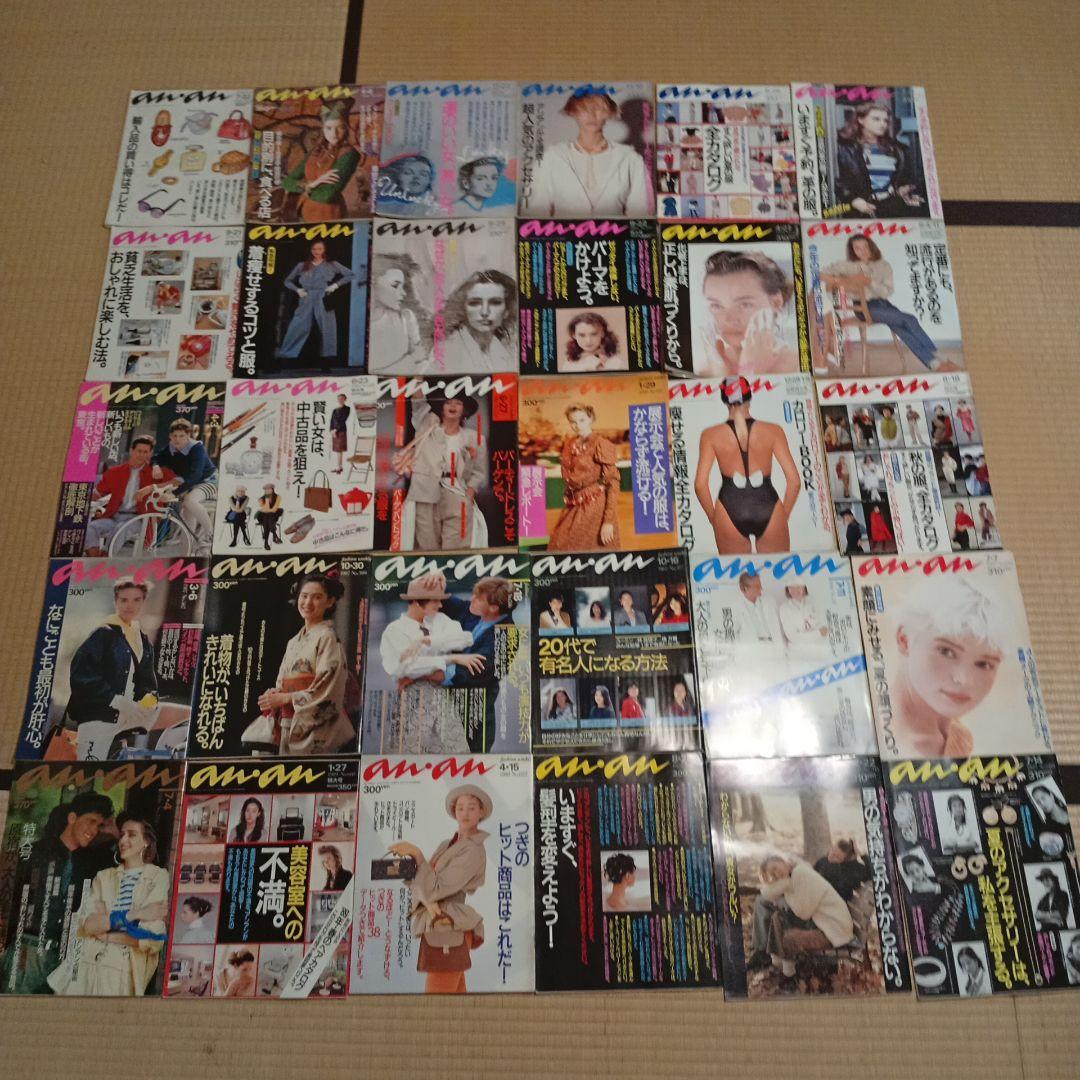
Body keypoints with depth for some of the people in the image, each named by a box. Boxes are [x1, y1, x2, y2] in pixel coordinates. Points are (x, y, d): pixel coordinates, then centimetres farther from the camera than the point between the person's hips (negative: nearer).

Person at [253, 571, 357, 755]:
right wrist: (273, 694, -3)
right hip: (290, 729, 7)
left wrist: (285, 698, -11)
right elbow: (282, 683, 18)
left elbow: (328, 690, -14)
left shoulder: (327, 637, -7)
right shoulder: (293, 641, 15)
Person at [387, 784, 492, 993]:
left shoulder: (474, 852, -11)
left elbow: (436, 888, -17)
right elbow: (418, 882, 5)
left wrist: (415, 854, -16)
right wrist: (427, 900, -15)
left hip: (446, 932, -8)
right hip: (437, 931, 9)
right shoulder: (446, 845, 15)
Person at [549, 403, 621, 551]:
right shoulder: (569, 444, 8)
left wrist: (609, 521, -18)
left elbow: (613, 483, -14)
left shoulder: (601, 445, -11)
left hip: (595, 509, -6)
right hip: (573, 509, 6)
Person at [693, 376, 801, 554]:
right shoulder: (773, 431, 2)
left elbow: (700, 485, -6)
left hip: (730, 511, 0)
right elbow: (794, 481, -3)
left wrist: (713, 518, 7)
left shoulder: (711, 435, 1)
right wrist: (784, 516, 9)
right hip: (768, 510, 0)